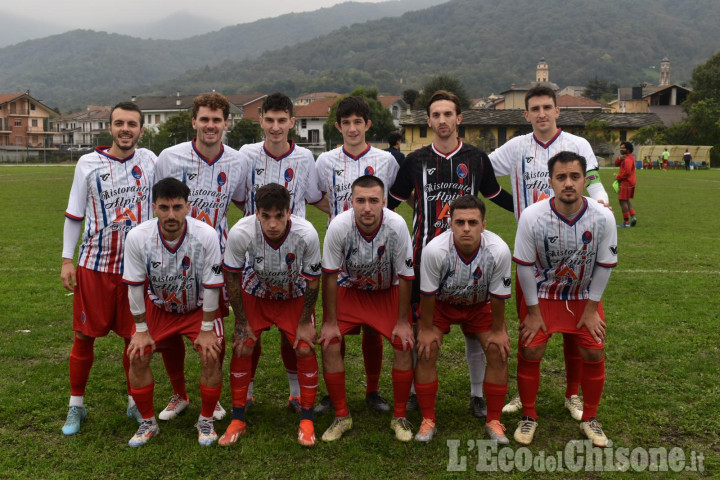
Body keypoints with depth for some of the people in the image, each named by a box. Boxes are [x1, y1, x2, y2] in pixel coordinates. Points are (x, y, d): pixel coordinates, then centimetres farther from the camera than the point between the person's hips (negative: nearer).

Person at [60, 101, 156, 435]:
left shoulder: (149, 160, 2)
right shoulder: (89, 164, -2)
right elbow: (74, 215, 3)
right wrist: (67, 260, 0)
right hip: (94, 266, -1)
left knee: (135, 337, 8)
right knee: (84, 337, 6)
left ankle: (135, 403, 25)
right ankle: (76, 405, 24)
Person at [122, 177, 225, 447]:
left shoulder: (206, 235, -28)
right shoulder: (137, 237, -25)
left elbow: (211, 287, -19)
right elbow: (135, 286, -13)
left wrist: (207, 329, -13)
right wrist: (141, 329, -7)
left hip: (198, 307, -1)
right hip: (158, 306, 2)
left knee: (212, 357, -16)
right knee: (137, 356, -10)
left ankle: (206, 420, 9)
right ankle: (148, 422, 13)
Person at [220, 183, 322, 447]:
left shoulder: (307, 234, -33)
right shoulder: (240, 232, -33)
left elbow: (312, 280, -16)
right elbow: (232, 277, -15)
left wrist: (305, 322, -10)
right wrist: (242, 323, -10)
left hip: (295, 296, 0)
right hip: (255, 294, 1)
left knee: (305, 349, -10)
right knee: (241, 347, -8)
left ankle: (307, 419, 9)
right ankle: (238, 420, 10)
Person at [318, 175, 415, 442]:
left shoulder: (397, 225, -29)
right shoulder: (339, 226, -29)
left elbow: (405, 276, -16)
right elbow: (330, 275, -15)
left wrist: (403, 322, -11)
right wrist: (330, 322, -12)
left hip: (388, 292, 0)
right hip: (349, 289, 1)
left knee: (405, 345, -14)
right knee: (329, 344, -12)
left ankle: (399, 417, 7)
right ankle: (341, 416, 7)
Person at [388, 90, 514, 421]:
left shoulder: (476, 158, 6)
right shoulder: (415, 161, 5)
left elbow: (496, 195, 19)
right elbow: (392, 199, 15)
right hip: (425, 254, 0)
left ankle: (477, 395, 20)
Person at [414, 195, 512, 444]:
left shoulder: (499, 250, -33)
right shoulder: (434, 249, -36)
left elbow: (498, 296, -16)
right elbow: (428, 293, -20)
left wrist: (498, 330, -7)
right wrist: (426, 328, -11)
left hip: (480, 304, 1)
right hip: (440, 303, -1)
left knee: (499, 353, -8)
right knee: (426, 352, -13)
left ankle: (493, 421, 10)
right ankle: (428, 421, 5)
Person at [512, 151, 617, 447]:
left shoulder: (603, 217, -21)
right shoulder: (532, 217, -25)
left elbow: (604, 265, -8)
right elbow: (525, 266, -15)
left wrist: (591, 309, -3)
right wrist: (533, 311, -9)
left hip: (584, 296, 2)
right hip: (541, 294, -1)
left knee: (594, 354, -1)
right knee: (530, 353, -6)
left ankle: (590, 419, 23)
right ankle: (529, 417, 16)